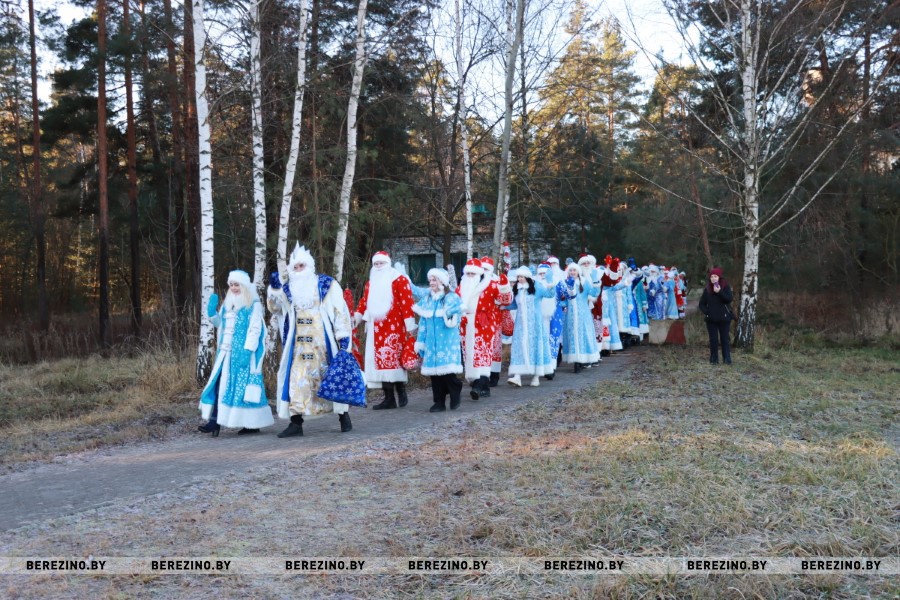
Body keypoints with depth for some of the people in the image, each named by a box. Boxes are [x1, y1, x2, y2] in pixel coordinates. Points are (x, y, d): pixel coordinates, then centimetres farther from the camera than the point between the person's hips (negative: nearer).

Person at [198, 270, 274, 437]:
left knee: (243, 386, -5)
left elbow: (255, 330, -13)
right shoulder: (227, 304, 15)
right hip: (226, 352, 7)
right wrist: (212, 312, 6)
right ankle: (215, 421, -2)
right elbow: (220, 324, 24)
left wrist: (247, 351, -22)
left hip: (243, 353, -7)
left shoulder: (254, 305, -5)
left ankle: (253, 423, 3)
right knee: (220, 384, -1)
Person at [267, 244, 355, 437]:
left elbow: (340, 311, -3)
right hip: (298, 344, 3)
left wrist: (343, 336, -10)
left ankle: (344, 416, 20)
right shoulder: (289, 288, 10)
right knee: (296, 378, -2)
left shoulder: (326, 284, -1)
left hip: (323, 342, -3)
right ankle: (296, 423, 2)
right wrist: (274, 288, -13)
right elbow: (274, 307, 4)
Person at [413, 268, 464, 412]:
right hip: (431, 342, 5)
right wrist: (420, 342, 11)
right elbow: (423, 323, 14)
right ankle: (439, 402, 13)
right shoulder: (426, 300, 13)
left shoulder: (451, 298, -3)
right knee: (434, 371, 5)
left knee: (447, 369, -9)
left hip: (447, 341, -5)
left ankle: (455, 397, 14)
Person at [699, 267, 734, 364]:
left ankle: (727, 359, 6)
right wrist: (706, 312, -5)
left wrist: (720, 292, -27)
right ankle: (714, 359, 10)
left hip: (724, 318, -2)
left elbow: (730, 299, -17)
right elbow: (702, 303, 9)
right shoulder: (707, 289, 4)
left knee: (724, 339, 2)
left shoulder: (726, 286, -3)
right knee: (713, 339, 3)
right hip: (711, 319, 2)